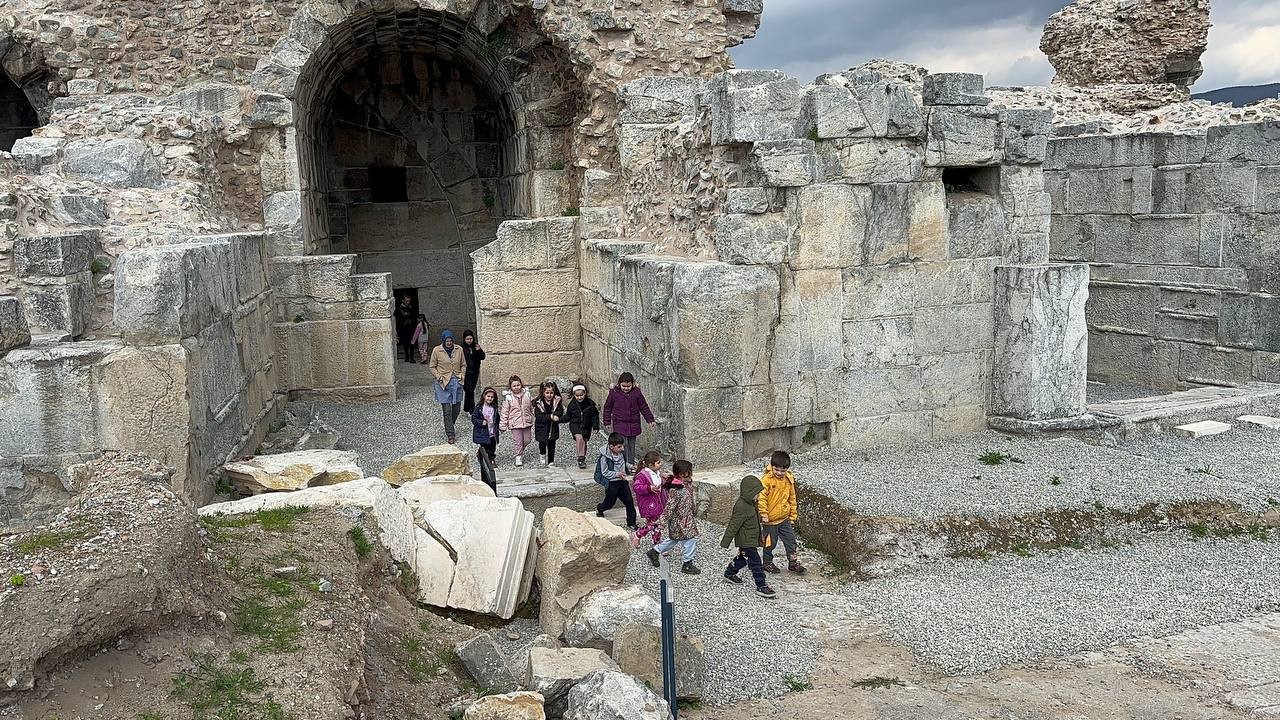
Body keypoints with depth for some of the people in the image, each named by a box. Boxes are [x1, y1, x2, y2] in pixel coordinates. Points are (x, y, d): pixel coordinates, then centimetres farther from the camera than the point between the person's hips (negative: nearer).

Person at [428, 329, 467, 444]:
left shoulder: (459, 350, 1)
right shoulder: (437, 351, -5)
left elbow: (463, 365, 12)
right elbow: (433, 367, 3)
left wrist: (461, 375, -2)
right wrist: (439, 377, -10)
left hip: (457, 382, 3)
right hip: (443, 383, -3)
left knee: (457, 408, 10)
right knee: (447, 410, -5)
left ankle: (450, 427, 36)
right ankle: (451, 435, 0)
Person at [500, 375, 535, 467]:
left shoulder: (527, 394, 1)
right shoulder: (508, 397, -7)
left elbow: (531, 408, 12)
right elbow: (505, 412, -3)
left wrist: (532, 420, 17)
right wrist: (503, 425, -3)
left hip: (527, 422, 3)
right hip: (515, 424, -3)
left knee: (527, 440, 9)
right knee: (518, 442, -1)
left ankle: (521, 451, 37)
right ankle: (518, 457, 15)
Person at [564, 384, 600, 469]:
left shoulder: (590, 403, -7)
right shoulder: (572, 404, -6)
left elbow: (595, 416, 2)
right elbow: (568, 416, 3)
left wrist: (596, 426, -2)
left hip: (586, 426, 2)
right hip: (575, 424, -2)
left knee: (584, 442, 10)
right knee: (579, 438, -25)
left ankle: (583, 459, 29)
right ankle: (580, 458, -20)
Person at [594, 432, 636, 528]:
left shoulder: (621, 454, -1)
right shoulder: (605, 457, -21)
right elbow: (605, 473, -17)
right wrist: (617, 474, -24)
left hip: (622, 481, 5)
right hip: (611, 483, -5)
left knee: (629, 502, 1)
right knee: (609, 503, 12)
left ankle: (631, 523, 13)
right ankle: (599, 509, 47)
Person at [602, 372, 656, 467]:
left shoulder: (636, 392, -1)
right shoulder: (614, 393, -6)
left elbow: (644, 407, 7)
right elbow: (607, 407, 5)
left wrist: (650, 420, 5)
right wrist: (607, 422, 6)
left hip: (633, 424, 3)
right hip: (620, 424, -3)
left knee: (632, 444, 11)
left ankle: (631, 463, 20)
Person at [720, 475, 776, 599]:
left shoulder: (750, 503, 4)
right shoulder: (741, 507, -27)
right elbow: (733, 525, -25)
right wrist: (725, 543, -22)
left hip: (751, 540, 10)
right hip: (746, 541, -10)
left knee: (743, 558, 25)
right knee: (755, 562, -7)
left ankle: (729, 573, 43)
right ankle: (761, 586, -2)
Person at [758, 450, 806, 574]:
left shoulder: (789, 480, 0)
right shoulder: (767, 480, -18)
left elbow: (792, 499, 11)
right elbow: (761, 498, -19)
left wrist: (793, 515, 13)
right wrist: (764, 515, -21)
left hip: (785, 518, 5)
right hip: (770, 520, -5)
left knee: (791, 540, 9)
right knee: (770, 543, 8)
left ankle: (793, 563, 22)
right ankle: (767, 563, 26)